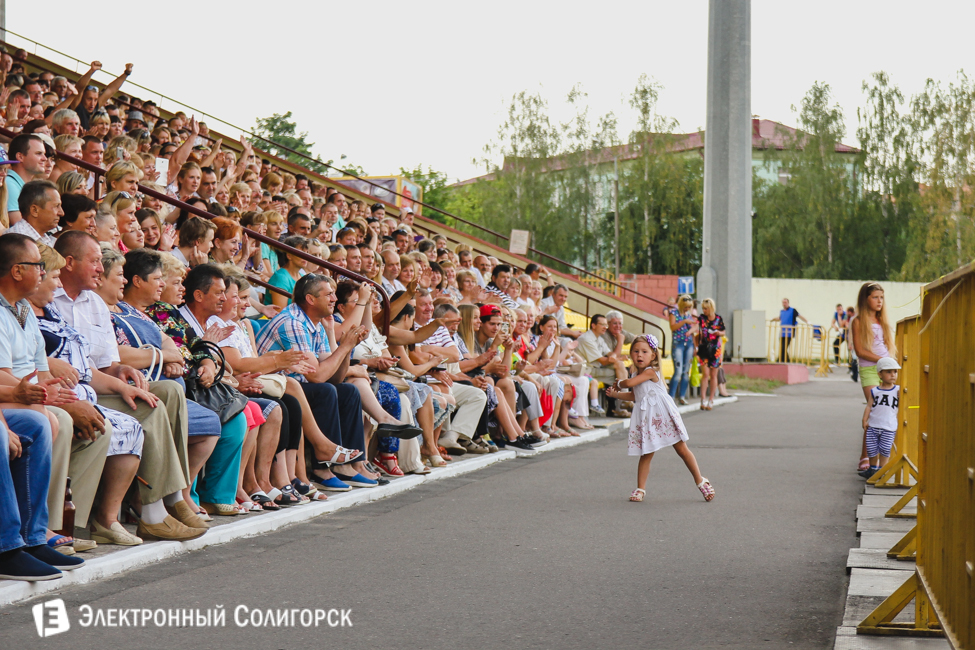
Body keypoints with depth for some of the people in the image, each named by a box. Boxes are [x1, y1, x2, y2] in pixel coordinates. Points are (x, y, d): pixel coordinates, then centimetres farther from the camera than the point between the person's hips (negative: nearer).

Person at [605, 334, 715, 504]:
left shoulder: (650, 371, -13)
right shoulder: (637, 375, 13)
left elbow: (629, 383, -21)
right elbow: (634, 395, 27)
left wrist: (618, 384, 0)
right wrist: (616, 394, 17)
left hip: (663, 414, -6)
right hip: (646, 418, 6)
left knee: (681, 448, 1)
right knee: (646, 454, 4)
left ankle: (700, 481, 10)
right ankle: (640, 489, 9)